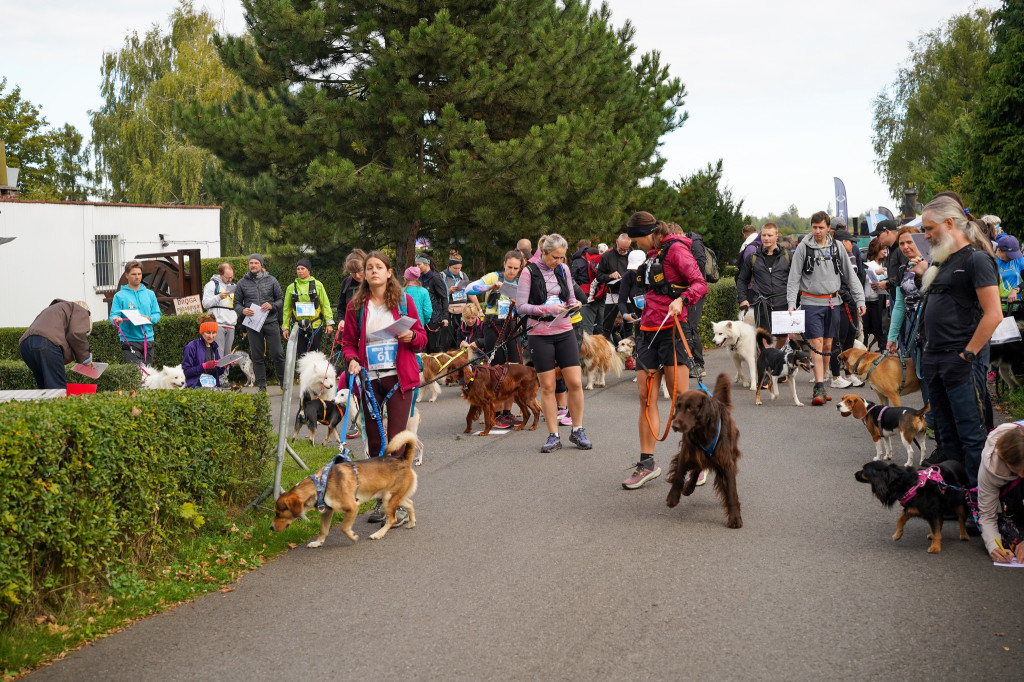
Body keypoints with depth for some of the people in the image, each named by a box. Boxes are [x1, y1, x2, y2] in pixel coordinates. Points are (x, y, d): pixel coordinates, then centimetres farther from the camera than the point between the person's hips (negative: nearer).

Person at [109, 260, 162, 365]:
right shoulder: (120, 296, 1)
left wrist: (149, 318, -9)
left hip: (148, 339, 4)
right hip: (129, 340, -4)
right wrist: (117, 319, -28)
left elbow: (157, 314, 13)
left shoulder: (150, 294, 14)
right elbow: (113, 315, -4)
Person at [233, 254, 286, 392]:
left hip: (271, 322, -1)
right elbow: (237, 303, 11)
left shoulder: (271, 280, 5)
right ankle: (262, 385, 9)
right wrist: (243, 310, -11)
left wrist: (272, 306, -11)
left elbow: (281, 299, 9)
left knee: (277, 354, -3)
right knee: (257, 356, 4)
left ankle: (283, 381, 12)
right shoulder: (242, 283, 7)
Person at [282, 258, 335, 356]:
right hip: (298, 327, 1)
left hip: (315, 326, -1)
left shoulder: (317, 285, 3)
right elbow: (287, 309, 9)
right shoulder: (291, 287, 7)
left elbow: (325, 305, 3)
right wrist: (285, 327, 6)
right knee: (302, 356, 0)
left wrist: (329, 323, -4)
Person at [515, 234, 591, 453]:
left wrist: (573, 303, -7)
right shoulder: (529, 272, -6)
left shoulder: (563, 269, 8)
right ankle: (553, 436, 9)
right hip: (540, 334, -4)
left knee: (575, 383, -2)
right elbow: (521, 306, -8)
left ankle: (577, 431, 13)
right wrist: (546, 308, -21)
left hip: (565, 331, 4)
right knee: (547, 386, 1)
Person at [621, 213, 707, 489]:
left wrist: (681, 300, -33)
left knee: (681, 398, -9)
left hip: (671, 329, -8)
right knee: (646, 398, 3)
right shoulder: (652, 255, 21)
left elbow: (700, 284, -17)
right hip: (649, 330, 8)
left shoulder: (675, 249, -6)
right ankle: (647, 463, 5)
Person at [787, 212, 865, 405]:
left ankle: (821, 382, 20)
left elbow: (850, 275, 11)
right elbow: (794, 278, -1)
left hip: (832, 302, 3)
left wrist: (860, 300, 5)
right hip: (811, 303, -3)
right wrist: (791, 302, -11)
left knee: (827, 345, 8)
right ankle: (819, 389, -13)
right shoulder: (803, 248, -1)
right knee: (816, 344, -10)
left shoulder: (836, 247, 6)